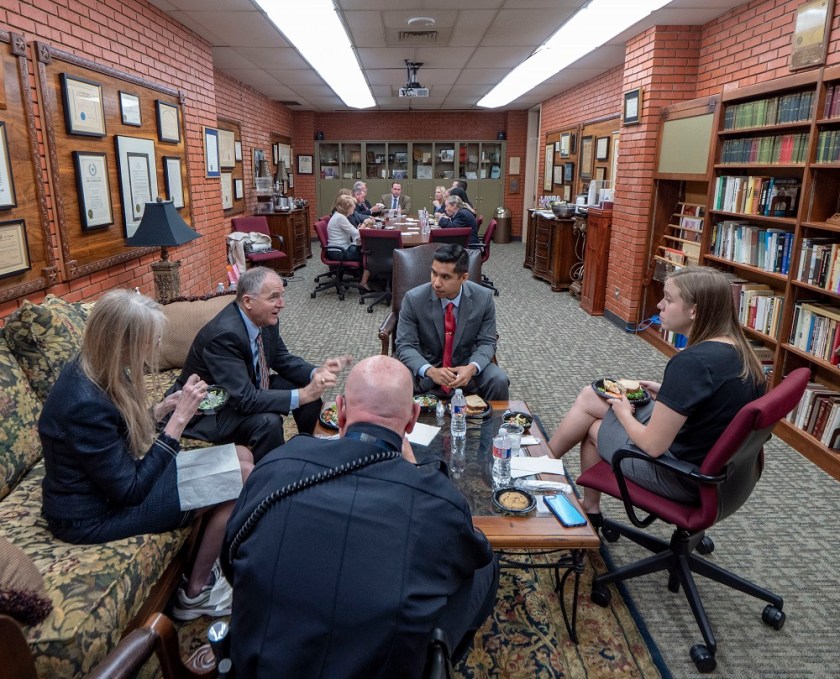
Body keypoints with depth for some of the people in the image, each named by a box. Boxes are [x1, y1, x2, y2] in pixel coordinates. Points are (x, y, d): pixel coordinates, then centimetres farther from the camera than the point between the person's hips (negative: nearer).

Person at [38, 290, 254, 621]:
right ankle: (195, 593, 6)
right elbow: (131, 491, -24)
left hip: (115, 479, 9)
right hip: (95, 514, -9)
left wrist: (165, 407, -6)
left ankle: (210, 565, 14)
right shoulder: (85, 404, -30)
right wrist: (179, 419, -24)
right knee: (240, 477, -12)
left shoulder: (95, 371, -3)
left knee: (241, 456, 2)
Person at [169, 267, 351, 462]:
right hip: (208, 411, -8)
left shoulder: (266, 319, -9)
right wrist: (303, 395, -37)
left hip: (247, 390, 8)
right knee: (268, 421, -32)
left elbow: (282, 359, 3)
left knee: (308, 384, -3)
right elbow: (245, 400, -36)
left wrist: (317, 372, -16)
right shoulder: (224, 335, -33)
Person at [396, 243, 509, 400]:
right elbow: (405, 346, -15)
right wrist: (430, 371, -33)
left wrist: (472, 368, -28)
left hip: (466, 365, 2)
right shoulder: (414, 299, -16)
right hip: (426, 365, -1)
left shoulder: (483, 298, -12)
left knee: (499, 381, -25)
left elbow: (487, 343, -6)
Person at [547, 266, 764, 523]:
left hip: (682, 478, -8)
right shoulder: (739, 351, -3)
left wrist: (624, 413, -7)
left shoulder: (691, 362, -30)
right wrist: (667, 392, 7)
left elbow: (653, 445, -25)